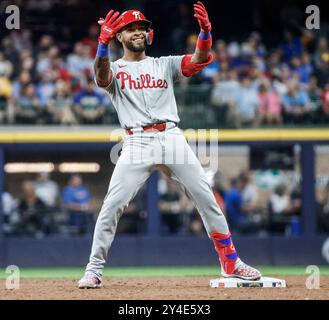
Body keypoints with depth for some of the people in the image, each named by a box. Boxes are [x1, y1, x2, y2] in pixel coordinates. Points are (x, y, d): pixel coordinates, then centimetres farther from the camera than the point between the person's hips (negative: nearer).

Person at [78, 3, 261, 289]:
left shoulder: (165, 64, 18)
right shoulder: (114, 69, 11)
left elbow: (200, 59, 2)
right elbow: (102, 77, -14)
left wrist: (205, 31, -19)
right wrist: (103, 43, -33)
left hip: (172, 137, 2)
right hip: (137, 143, -2)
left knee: (206, 197, -1)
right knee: (113, 204, -12)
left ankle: (230, 262, 7)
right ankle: (94, 270, -3)